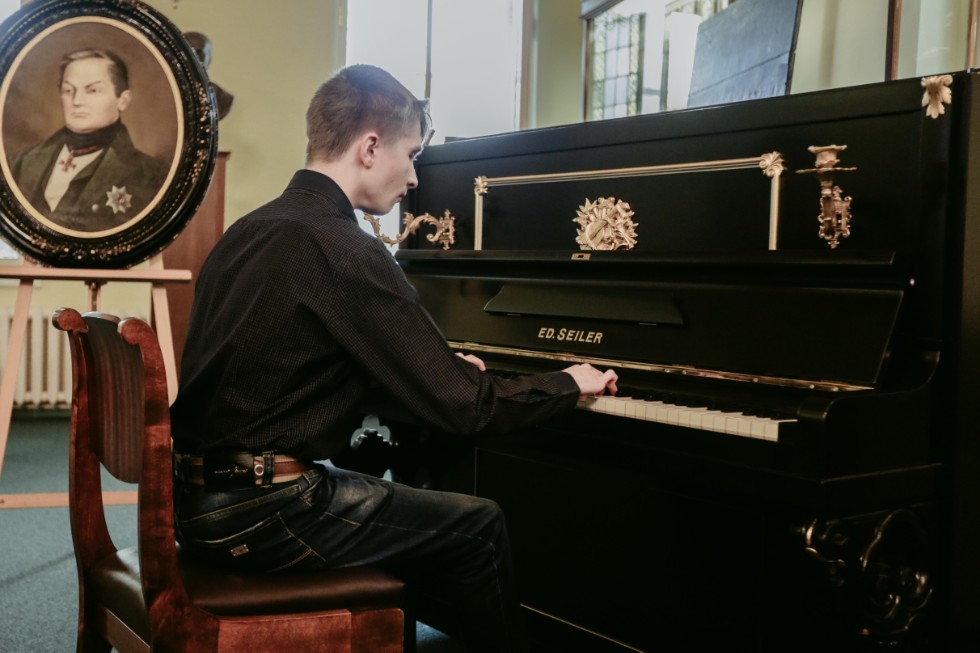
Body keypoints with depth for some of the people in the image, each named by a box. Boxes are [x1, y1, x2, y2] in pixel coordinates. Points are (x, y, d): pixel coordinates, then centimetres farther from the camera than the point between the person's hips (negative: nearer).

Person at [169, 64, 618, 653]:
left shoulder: (249, 232, 9)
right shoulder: (344, 251, -19)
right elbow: (464, 409, -18)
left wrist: (446, 367, 25)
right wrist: (570, 383, 0)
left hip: (199, 496, 9)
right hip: (263, 514, -9)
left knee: (398, 491, 29)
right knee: (480, 525, 7)